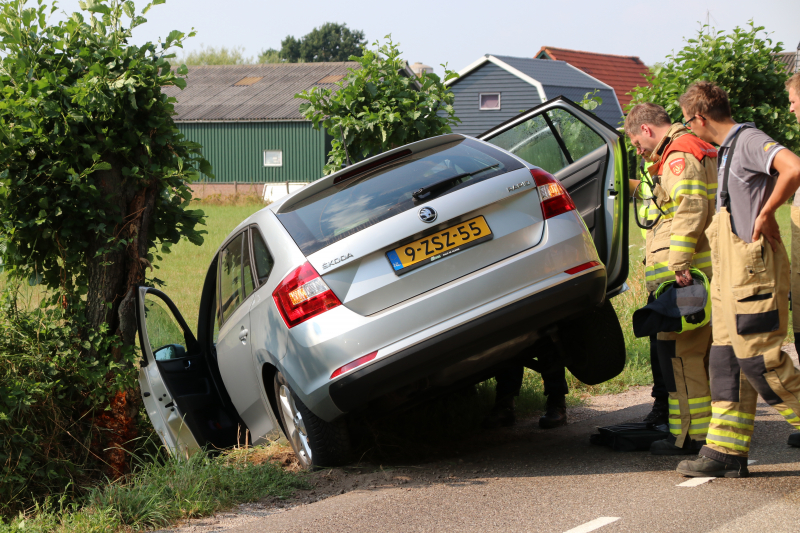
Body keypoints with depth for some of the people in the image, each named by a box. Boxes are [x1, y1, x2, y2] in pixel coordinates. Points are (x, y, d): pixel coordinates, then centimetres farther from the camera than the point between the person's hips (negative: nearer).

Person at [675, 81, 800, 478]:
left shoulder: (749, 141, -12)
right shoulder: (728, 151, 18)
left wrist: (765, 215, -20)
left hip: (753, 267, -10)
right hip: (730, 270, 10)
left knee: (758, 359, -9)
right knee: (726, 360, 7)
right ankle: (725, 452, 9)